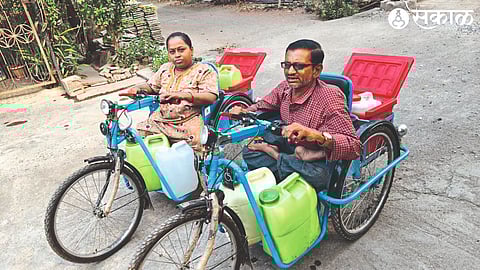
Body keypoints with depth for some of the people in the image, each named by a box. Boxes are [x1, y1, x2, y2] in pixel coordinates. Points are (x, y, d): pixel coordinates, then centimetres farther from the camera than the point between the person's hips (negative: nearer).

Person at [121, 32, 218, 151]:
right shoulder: (165, 69, 18)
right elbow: (151, 86, 30)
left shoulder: (204, 71, -1)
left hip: (188, 123, -5)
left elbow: (211, 97, -15)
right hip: (160, 121, 6)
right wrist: (137, 88, 7)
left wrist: (184, 95, -29)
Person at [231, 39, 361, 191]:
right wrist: (244, 112, -9)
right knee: (249, 150, -8)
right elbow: (264, 104, 14)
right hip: (289, 146, 5)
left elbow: (354, 147, -33)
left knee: (317, 175, -38)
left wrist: (315, 135, -50)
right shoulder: (285, 88, -6)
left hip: (318, 161, -5)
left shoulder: (329, 99, -26)